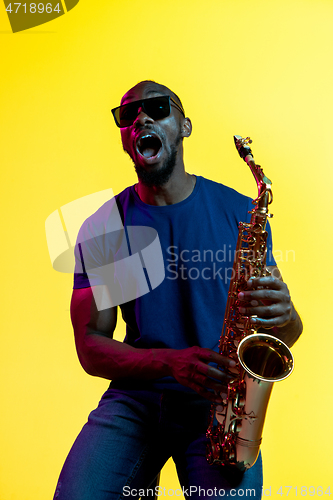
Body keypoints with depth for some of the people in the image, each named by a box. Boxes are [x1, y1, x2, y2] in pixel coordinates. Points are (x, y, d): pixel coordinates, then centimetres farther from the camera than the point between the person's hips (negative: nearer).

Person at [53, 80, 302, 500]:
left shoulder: (239, 212, 1)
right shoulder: (101, 228, 0)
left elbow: (287, 333, 6)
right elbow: (90, 347, -2)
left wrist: (285, 315, -18)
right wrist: (171, 361, -18)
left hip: (220, 398, 1)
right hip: (133, 397, 0)